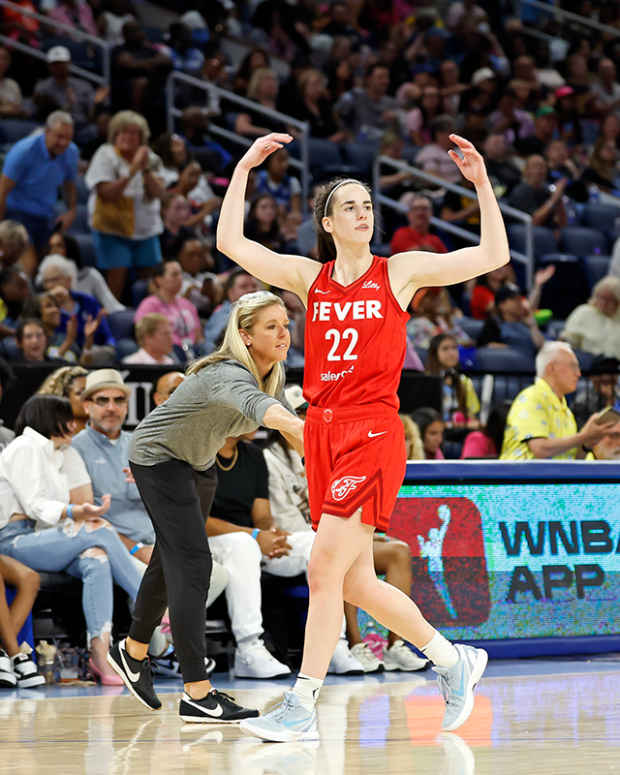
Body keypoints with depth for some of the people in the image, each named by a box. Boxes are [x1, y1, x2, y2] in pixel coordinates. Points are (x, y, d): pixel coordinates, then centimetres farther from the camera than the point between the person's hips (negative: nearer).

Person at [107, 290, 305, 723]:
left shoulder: (273, 373, -11)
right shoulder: (229, 375, -38)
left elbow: (282, 413, 9)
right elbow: (258, 406, -60)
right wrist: (299, 427, -79)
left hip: (198, 461, 9)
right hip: (159, 457, -9)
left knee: (173, 559, 21)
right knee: (192, 563, -18)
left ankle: (134, 651, 43)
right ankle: (197, 696, -23)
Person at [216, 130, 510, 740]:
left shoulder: (400, 272, 3)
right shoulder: (309, 277, 12)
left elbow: (493, 256, 0)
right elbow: (231, 243, 7)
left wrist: (482, 183, -6)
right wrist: (244, 168, 6)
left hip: (373, 432, -5)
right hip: (322, 431, 5)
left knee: (324, 570, -13)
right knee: (355, 583, 9)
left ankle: (300, 708, -9)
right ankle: (453, 660, 27)